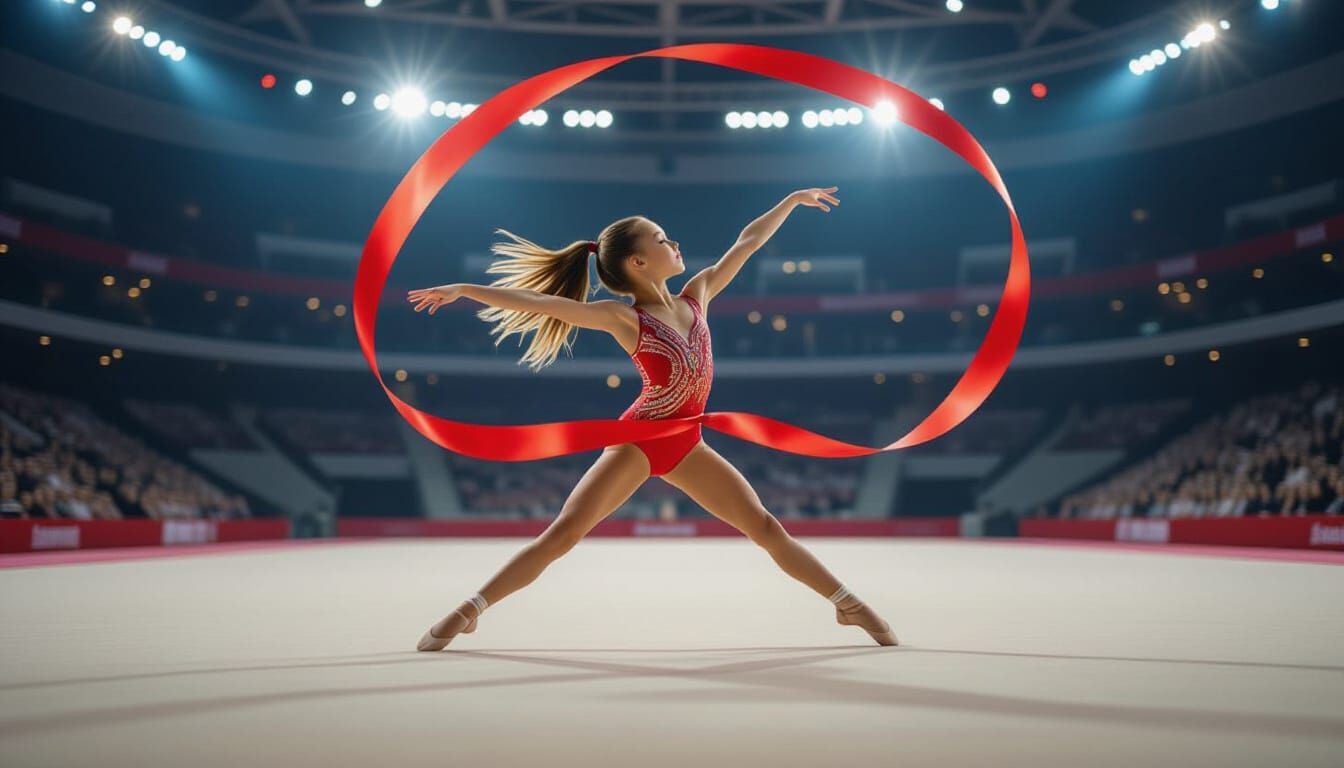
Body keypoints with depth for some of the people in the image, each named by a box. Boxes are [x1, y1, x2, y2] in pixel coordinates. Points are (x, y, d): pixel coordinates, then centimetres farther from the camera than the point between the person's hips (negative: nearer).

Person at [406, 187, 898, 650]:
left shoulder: (695, 296, 4)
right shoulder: (625, 319, -12)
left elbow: (746, 243, 13)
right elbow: (541, 302, -19)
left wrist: (793, 199, 22)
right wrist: (463, 289, -25)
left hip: (687, 447, 5)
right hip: (637, 440, -5)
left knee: (767, 528, 7)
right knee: (562, 533, -12)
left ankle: (848, 604, 20)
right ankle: (469, 611, -2)